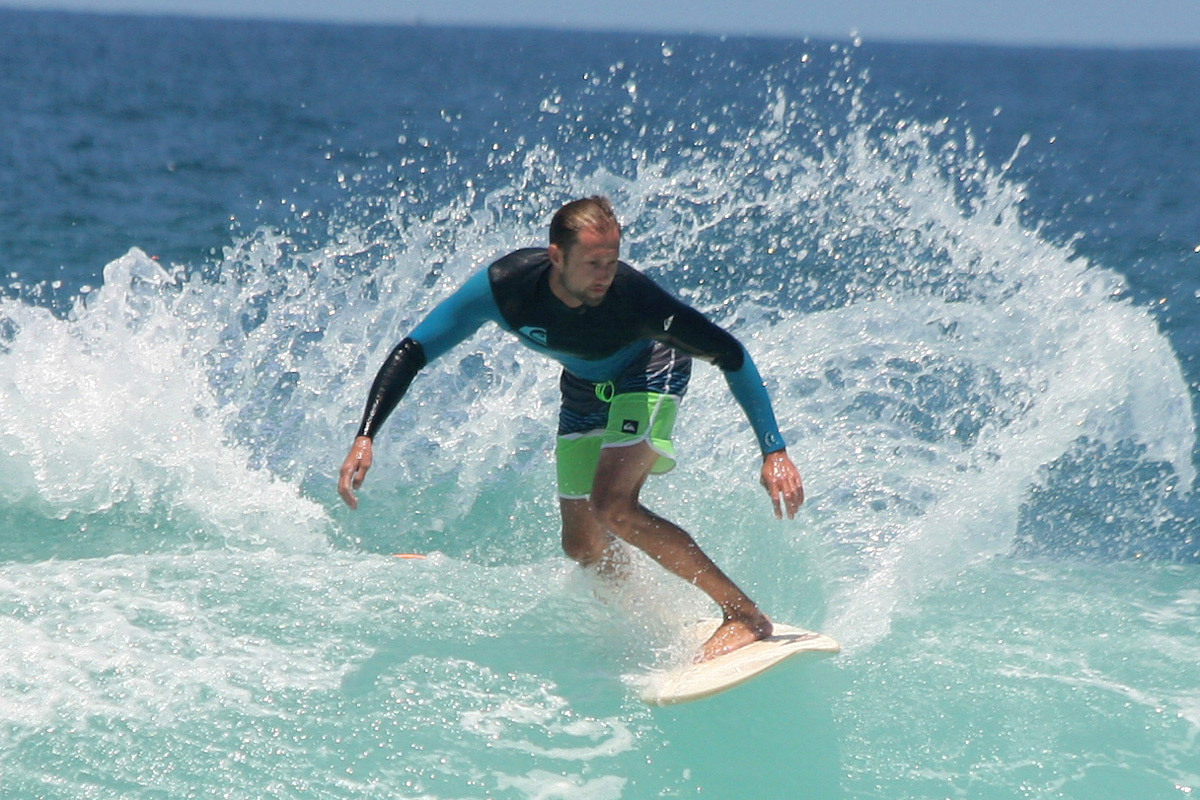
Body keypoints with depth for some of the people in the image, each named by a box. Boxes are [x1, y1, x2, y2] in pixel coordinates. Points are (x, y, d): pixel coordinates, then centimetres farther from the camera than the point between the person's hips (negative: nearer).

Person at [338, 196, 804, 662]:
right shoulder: (504, 286, -32)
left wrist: (774, 453, -34)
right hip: (584, 388, 5)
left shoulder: (633, 297, -38)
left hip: (649, 373, -5)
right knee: (582, 546, 6)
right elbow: (411, 353, -25)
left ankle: (745, 616, -23)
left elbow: (731, 356, -29)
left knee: (613, 505, -27)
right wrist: (364, 438, -36)